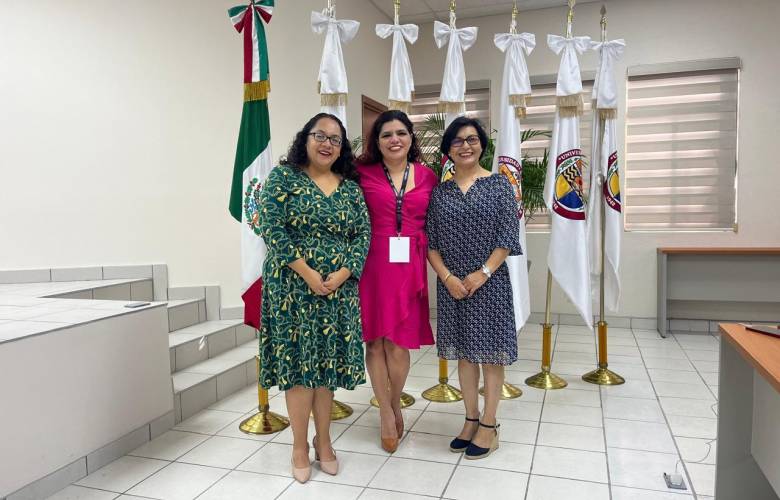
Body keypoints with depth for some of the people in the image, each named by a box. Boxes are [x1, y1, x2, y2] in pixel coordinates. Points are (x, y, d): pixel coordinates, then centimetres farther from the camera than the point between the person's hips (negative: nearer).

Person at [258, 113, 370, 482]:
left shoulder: (351, 188, 10)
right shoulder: (283, 177, -1)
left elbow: (363, 234, 5)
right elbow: (271, 228, -11)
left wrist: (342, 274, -11)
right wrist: (308, 274, -16)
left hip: (339, 289, 4)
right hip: (294, 287, -3)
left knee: (328, 362, 9)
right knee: (297, 361, 2)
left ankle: (323, 441, 24)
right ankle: (300, 446, 17)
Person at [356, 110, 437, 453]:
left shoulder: (427, 176, 8)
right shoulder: (363, 174, 1)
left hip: (410, 266, 1)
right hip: (373, 263, -1)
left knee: (398, 342, 6)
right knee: (375, 340, 5)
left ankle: (395, 404, 31)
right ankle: (386, 411, 23)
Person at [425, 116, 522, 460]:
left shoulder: (498, 184, 0)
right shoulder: (439, 192, 6)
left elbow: (508, 236, -6)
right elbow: (431, 241, 3)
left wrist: (483, 273, -14)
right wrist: (447, 277, -10)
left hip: (489, 283, -3)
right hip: (452, 284, 3)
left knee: (490, 352, 5)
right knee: (464, 353, 12)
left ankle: (489, 425, 18)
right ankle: (471, 419, 27)